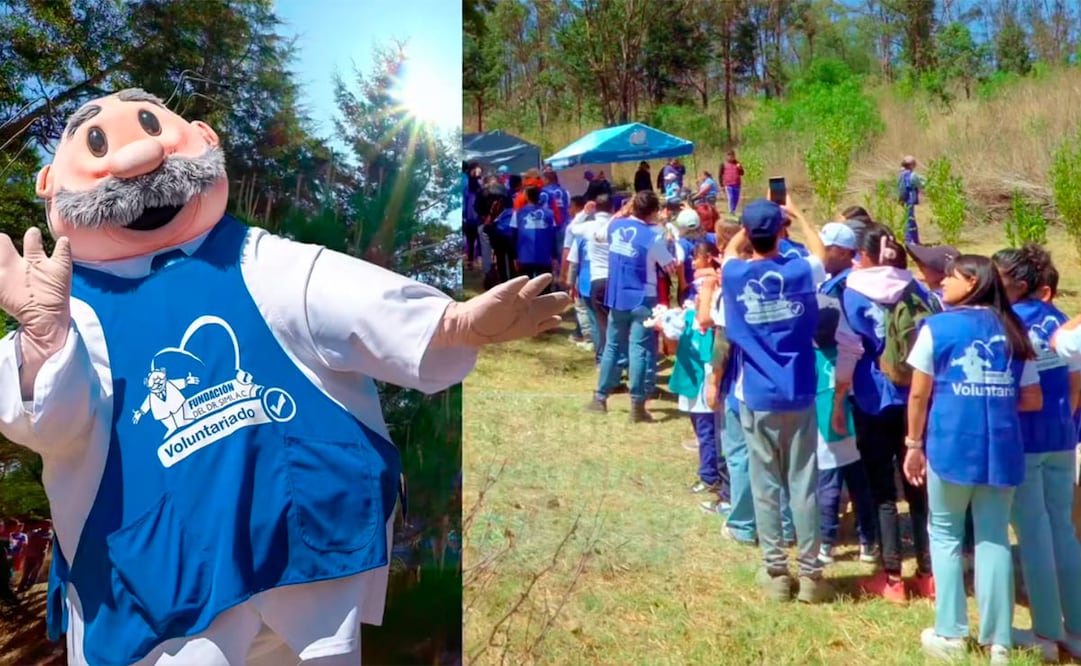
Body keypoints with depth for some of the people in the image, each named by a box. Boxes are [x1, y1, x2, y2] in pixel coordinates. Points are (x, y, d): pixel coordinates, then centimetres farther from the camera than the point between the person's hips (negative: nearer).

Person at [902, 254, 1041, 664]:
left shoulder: (937, 327, -2)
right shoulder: (1013, 331, 9)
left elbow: (919, 394, -2)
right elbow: (1033, 400, 9)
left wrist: (914, 444, 8)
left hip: (952, 445, -3)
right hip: (1001, 447, 3)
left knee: (945, 534, 11)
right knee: (994, 537, 10)